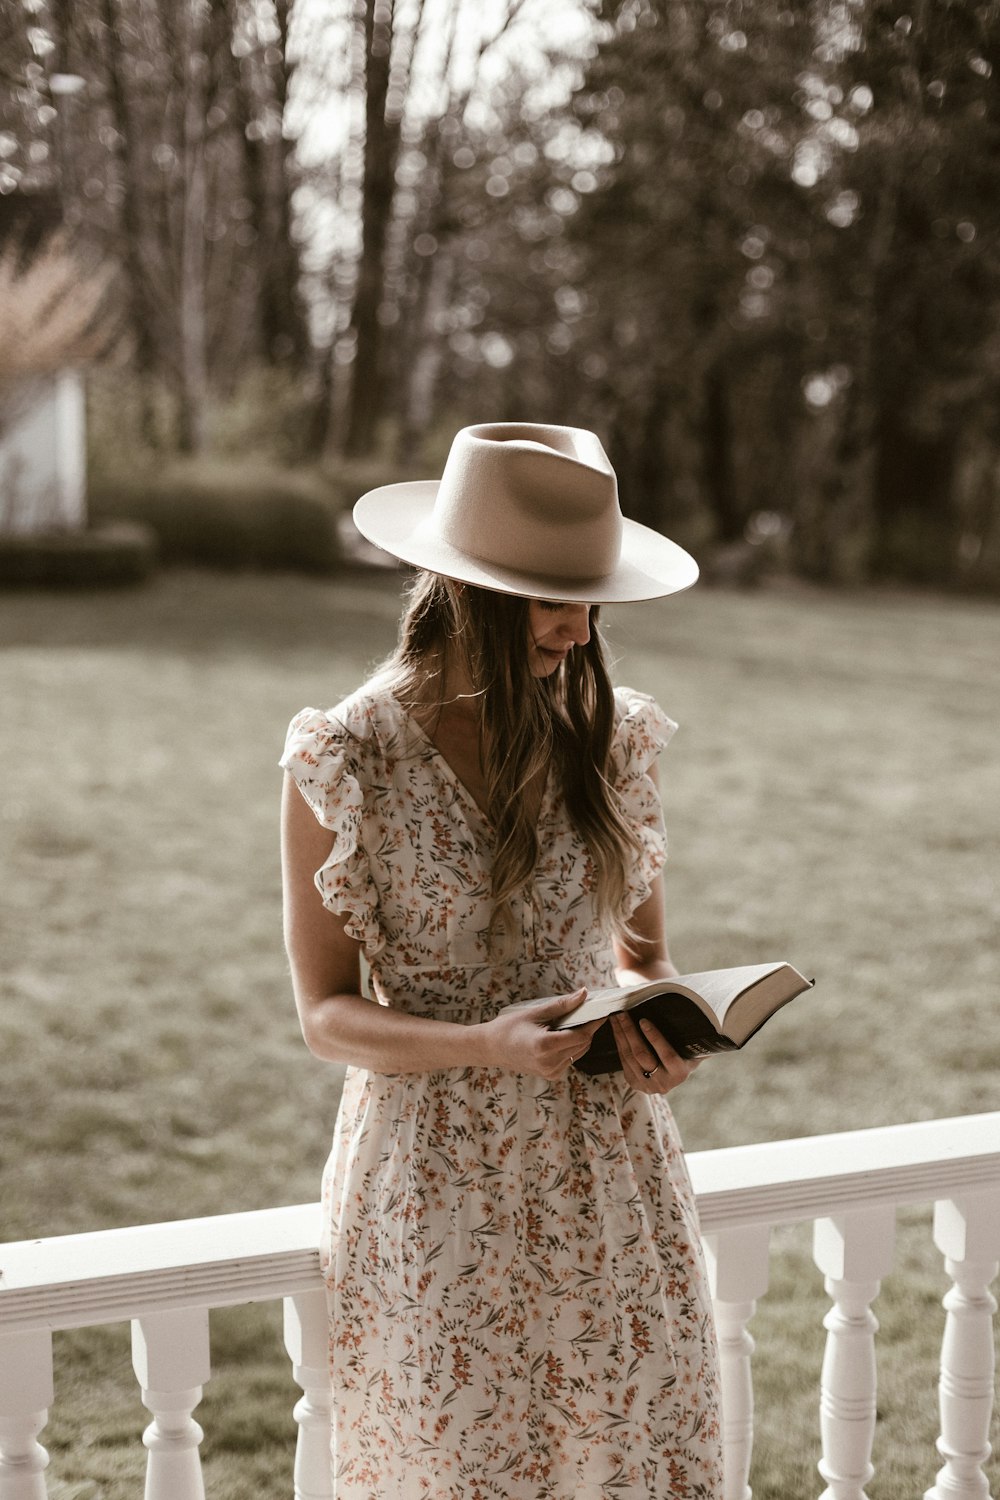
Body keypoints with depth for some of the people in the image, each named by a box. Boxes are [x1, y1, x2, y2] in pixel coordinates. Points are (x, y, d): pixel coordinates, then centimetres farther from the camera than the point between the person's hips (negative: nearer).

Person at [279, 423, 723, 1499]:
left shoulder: (612, 738, 1)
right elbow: (326, 1012, -5)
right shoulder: (347, 760, -9)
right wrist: (486, 1044, -22)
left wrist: (659, 1030, -11)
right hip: (435, 1184, -3)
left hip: (608, 1173, 3)